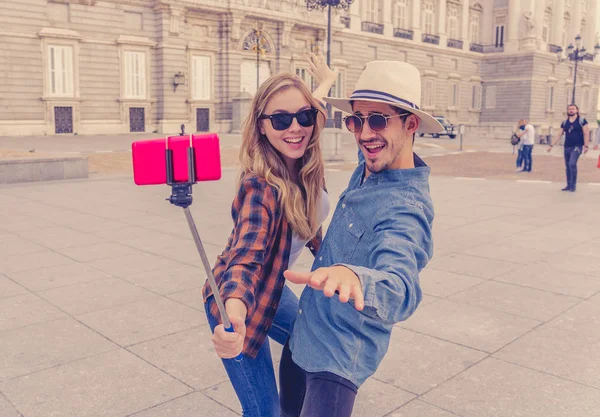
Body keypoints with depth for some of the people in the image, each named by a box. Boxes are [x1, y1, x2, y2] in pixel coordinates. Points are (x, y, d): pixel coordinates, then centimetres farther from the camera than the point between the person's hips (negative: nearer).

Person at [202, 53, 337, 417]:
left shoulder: (305, 166, -11)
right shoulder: (261, 186, -32)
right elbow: (247, 254, -46)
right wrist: (235, 313, -67)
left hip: (272, 288, 8)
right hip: (236, 299, -8)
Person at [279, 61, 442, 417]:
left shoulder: (406, 207, -29)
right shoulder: (366, 170, -4)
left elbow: (400, 288, -47)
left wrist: (352, 278, -69)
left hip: (340, 356, -8)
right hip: (303, 334, 8)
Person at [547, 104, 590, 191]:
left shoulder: (582, 120, -2)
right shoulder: (564, 123, 11)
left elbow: (586, 134, -6)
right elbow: (559, 135, 12)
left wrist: (586, 146, -14)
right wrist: (551, 145, 6)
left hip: (577, 146, -5)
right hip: (567, 147, 5)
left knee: (572, 164, -22)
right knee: (568, 166, 8)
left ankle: (573, 185, -13)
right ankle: (569, 185, 17)